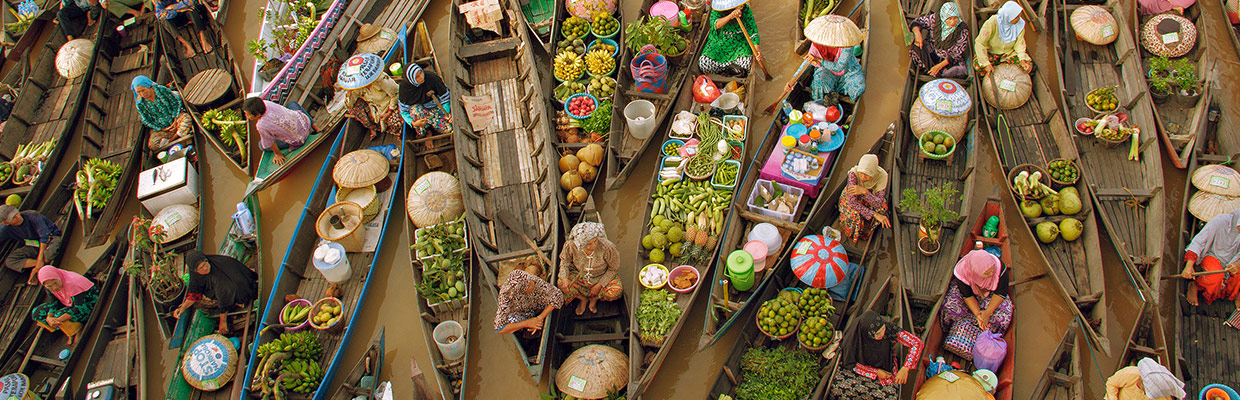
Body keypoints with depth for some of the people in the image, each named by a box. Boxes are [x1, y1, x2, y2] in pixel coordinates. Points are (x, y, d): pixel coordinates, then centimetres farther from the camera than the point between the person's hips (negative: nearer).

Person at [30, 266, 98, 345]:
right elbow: (53, 303, -6)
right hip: (69, 304, 8)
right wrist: (49, 317, -27)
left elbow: (80, 308, -33)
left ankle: (78, 330, -5)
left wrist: (59, 320, -38)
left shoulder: (72, 284, -34)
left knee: (58, 316, -31)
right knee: (36, 312, -4)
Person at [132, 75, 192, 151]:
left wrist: (175, 120, -14)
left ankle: (172, 138, -21)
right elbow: (146, 121, -2)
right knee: (152, 145, -23)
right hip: (160, 127, 1)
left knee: (186, 118, -33)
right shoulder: (140, 104, -7)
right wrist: (161, 129, -12)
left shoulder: (161, 90, -11)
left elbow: (176, 102, -4)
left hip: (174, 117, -1)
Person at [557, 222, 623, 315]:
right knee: (561, 285, -24)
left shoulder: (606, 247, -33)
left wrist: (599, 286, -15)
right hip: (579, 275, 1)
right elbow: (564, 260, -5)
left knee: (616, 292, -29)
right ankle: (583, 299, 8)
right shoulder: (571, 245, -29)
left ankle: (595, 297, 7)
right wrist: (564, 278, -21)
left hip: (602, 278, -1)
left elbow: (614, 268, -14)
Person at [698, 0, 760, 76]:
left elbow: (753, 32, -9)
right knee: (704, 63, -25)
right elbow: (716, 25, -36)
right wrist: (731, 16, -51)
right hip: (718, 42, 0)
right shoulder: (717, 11, -17)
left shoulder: (746, 10, -12)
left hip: (738, 44, 0)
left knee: (745, 63, -31)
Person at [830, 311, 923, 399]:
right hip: (861, 370, -1)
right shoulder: (853, 337, -26)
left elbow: (917, 343, -21)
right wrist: (876, 372, -17)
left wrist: (905, 369, -30)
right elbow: (850, 364, -12)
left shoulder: (890, 329, -26)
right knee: (838, 390, -23)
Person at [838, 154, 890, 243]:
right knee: (856, 217, -31)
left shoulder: (881, 176, -29)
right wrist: (875, 214, -40)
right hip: (850, 199, -3)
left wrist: (865, 191, -50)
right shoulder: (853, 173, -35)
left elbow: (878, 203, -32)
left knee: (882, 208, -25)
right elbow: (852, 202, -35)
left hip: (869, 199, 3)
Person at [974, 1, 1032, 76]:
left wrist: (1022, 60, -24)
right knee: (978, 65, -31)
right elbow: (980, 43, -25)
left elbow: (1019, 43, -8)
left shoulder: (1020, 24, -19)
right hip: (991, 52, -3)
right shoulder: (992, 23, -29)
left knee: (1028, 65, -18)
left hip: (1009, 52, 3)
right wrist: (986, 63, -30)